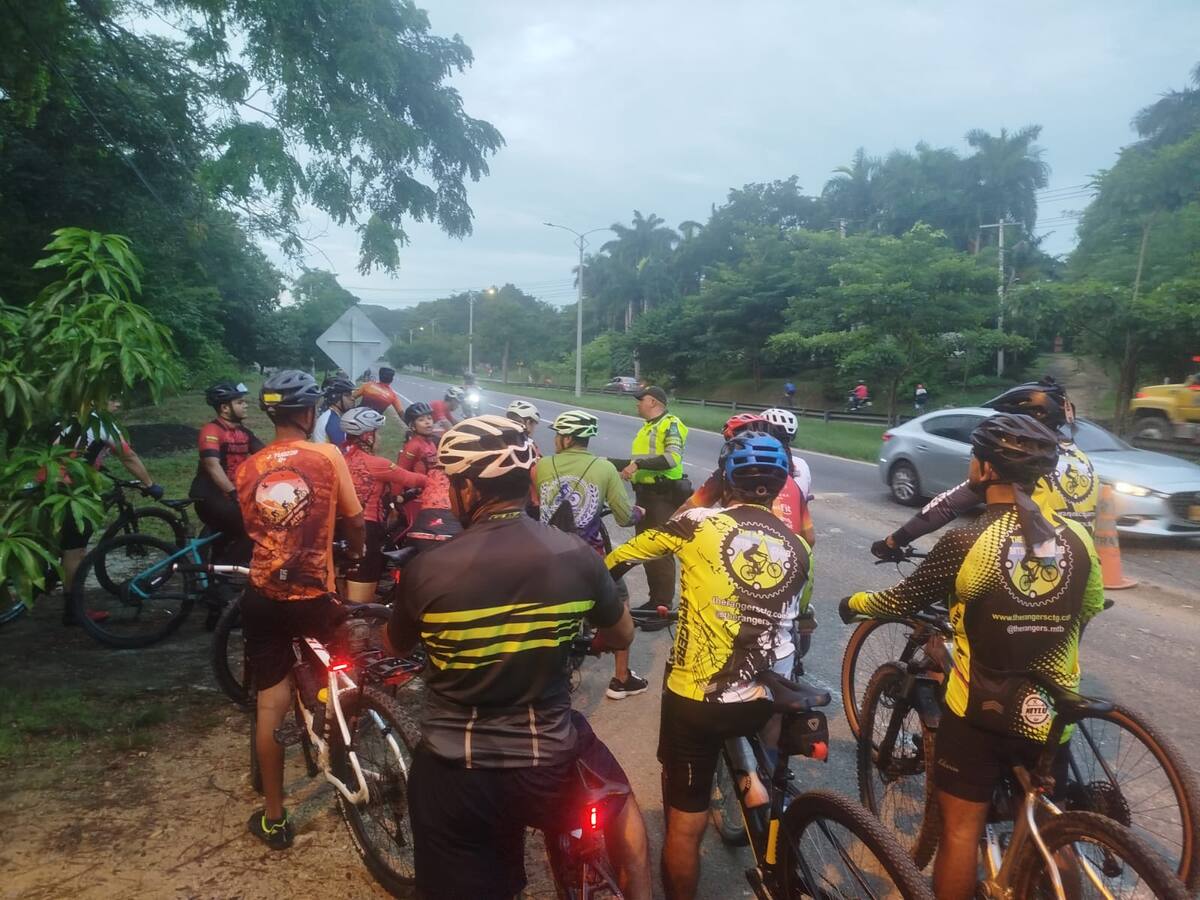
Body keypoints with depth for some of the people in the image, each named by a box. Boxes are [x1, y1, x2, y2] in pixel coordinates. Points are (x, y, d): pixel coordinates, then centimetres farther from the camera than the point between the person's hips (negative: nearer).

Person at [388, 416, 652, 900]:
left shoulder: (427, 570, -15)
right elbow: (622, 637, 6)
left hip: (453, 775, 0)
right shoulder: (576, 555, -12)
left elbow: (395, 645, 6)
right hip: (550, 762, 1)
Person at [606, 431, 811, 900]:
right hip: (767, 699, 4)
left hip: (697, 699, -4)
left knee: (684, 825, 11)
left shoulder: (699, 523, -7)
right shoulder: (797, 546, 5)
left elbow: (619, 559, 3)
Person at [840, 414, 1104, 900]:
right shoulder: (1078, 538, -5)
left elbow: (903, 601, -7)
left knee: (960, 830, 10)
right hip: (1050, 714, 4)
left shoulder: (965, 542, -18)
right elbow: (1089, 609, 13)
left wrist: (855, 603, 13)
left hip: (979, 713, -4)